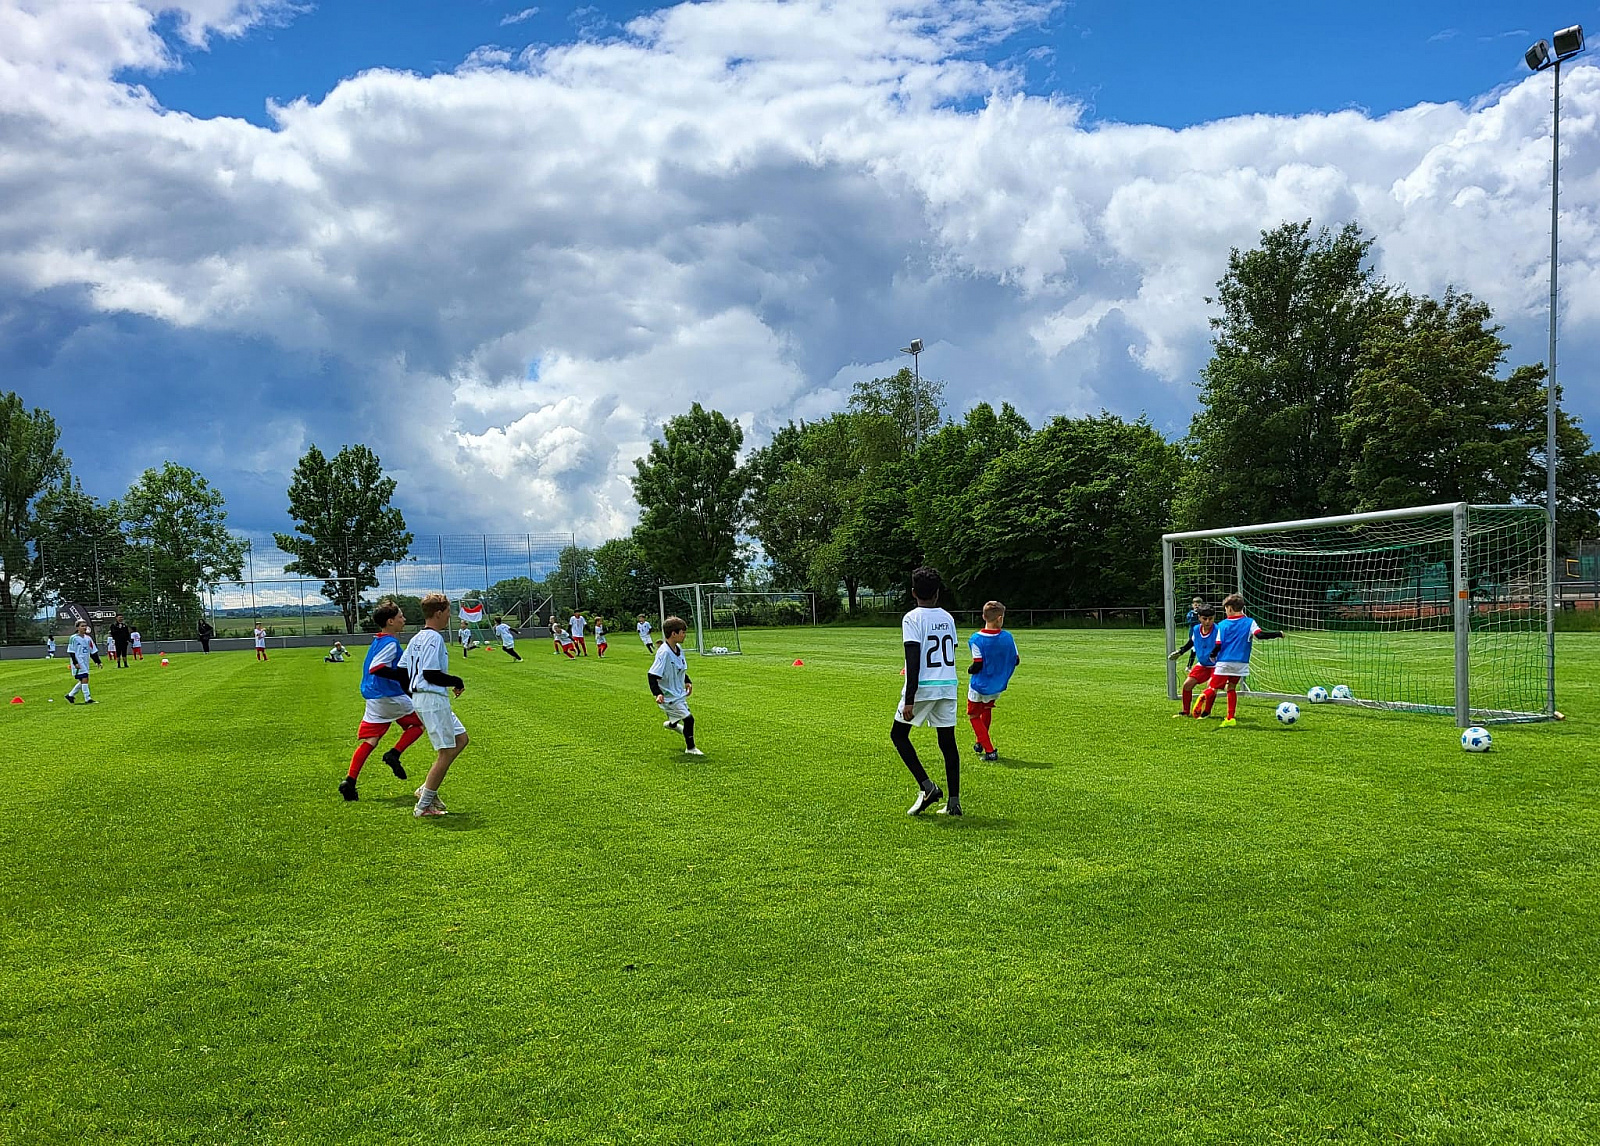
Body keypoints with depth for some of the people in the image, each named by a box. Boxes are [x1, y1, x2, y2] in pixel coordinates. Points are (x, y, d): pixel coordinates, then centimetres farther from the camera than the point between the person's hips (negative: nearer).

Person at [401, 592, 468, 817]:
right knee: (447, 752, -4)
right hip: (433, 699, -10)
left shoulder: (417, 638, 14)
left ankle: (427, 789, 14)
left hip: (420, 697, 11)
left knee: (460, 739, 17)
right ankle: (423, 805, -1)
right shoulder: (434, 639, -16)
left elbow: (402, 671, 17)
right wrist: (456, 682, -9)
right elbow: (431, 674, -22)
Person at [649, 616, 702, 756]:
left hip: (679, 693, 9)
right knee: (688, 719, -11)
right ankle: (690, 749, 6)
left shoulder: (678, 648, 2)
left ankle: (671, 724, 61)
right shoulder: (664, 652, -25)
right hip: (669, 696, -9)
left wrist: (687, 681, 10)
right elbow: (652, 675, -25)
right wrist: (657, 693, -34)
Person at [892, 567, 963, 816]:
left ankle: (926, 786, -4)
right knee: (947, 741, 8)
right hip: (948, 686, 6)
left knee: (898, 734, 9)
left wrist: (909, 699, -17)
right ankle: (954, 801, 6)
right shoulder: (947, 618, 10)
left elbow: (913, 661, -16)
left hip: (923, 687, -6)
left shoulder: (912, 618, -9)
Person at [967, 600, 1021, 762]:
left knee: (973, 715, 13)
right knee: (987, 709, 30)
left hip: (979, 686, -4)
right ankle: (980, 743, 41)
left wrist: (970, 669, 2)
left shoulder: (976, 639, -19)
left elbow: (977, 666, -20)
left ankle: (989, 751, 2)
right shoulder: (1008, 637, -9)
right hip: (997, 687, 4)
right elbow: (1016, 660, 1)